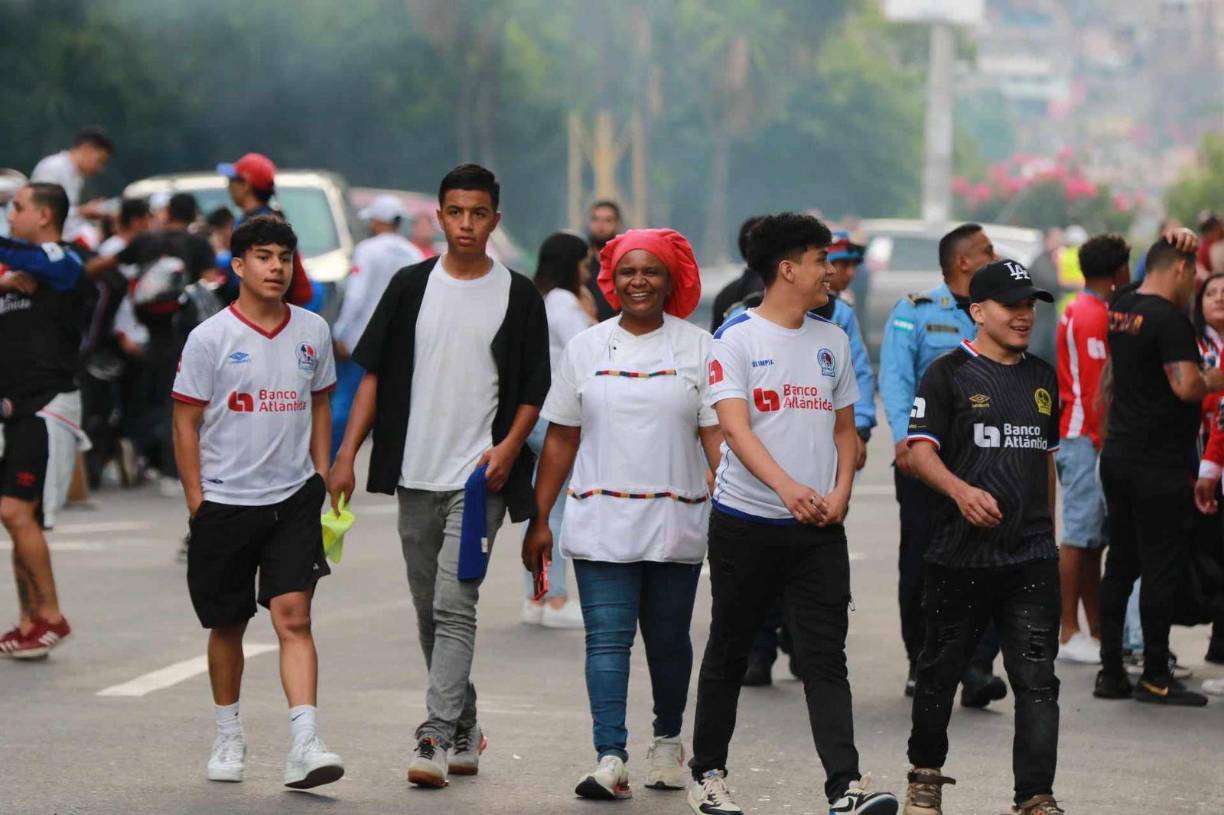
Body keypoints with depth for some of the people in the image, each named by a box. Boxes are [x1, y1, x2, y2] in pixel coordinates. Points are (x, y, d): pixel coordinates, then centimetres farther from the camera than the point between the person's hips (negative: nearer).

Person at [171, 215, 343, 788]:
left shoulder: (312, 331, 5)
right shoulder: (210, 338, -6)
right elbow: (185, 422, -2)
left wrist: (322, 477, 12)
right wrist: (195, 500, -5)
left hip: (293, 498, 1)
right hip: (225, 500, -1)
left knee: (294, 616, -12)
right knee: (227, 626, 10)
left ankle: (304, 748, -19)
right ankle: (228, 737, 29)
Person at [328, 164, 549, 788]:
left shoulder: (518, 296, 1)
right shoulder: (411, 286, 7)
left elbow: (534, 387, 5)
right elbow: (376, 374, 8)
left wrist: (509, 446, -11)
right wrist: (347, 454, 0)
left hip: (479, 478, -4)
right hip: (416, 475, 4)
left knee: (454, 606, -14)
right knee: (430, 611, 11)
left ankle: (437, 737, -16)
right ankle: (464, 731, 24)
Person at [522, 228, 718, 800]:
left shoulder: (698, 349, 4)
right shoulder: (585, 349, 8)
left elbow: (716, 436, 0)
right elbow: (560, 440, 10)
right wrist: (539, 520, 7)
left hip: (676, 522, 0)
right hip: (601, 522, 0)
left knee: (668, 639, 9)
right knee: (607, 638, -9)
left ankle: (667, 741, 29)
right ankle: (610, 758, -15)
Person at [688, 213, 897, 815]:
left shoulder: (832, 341, 12)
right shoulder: (736, 337, -5)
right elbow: (735, 428, -16)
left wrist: (840, 493, -3)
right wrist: (787, 488, -30)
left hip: (818, 529, 4)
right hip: (745, 523, -3)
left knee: (825, 658, -5)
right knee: (728, 652, 9)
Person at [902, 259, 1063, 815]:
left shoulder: (1043, 378, 14)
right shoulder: (948, 374, -3)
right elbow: (920, 450, -9)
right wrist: (961, 491, -27)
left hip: (1031, 560, 4)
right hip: (960, 555, -4)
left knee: (1037, 680, -4)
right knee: (941, 670, 9)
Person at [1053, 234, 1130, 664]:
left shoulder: (1079, 311, 18)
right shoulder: (1094, 317, -13)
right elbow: (1097, 389, -17)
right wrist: (1104, 443, -16)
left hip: (1081, 437, 10)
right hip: (1086, 436, -10)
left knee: (1093, 538, 10)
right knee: (1081, 536, -7)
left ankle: (1096, 631, 13)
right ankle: (1069, 634, -5)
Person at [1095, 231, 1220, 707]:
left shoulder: (1121, 308, 9)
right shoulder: (1169, 319, -16)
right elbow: (1185, 386, -25)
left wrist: (1176, 241, 16)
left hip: (1117, 454, 8)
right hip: (1160, 464, -8)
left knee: (1121, 564, 12)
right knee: (1162, 568, -2)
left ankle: (1111, 672, 13)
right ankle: (1155, 677, 1)